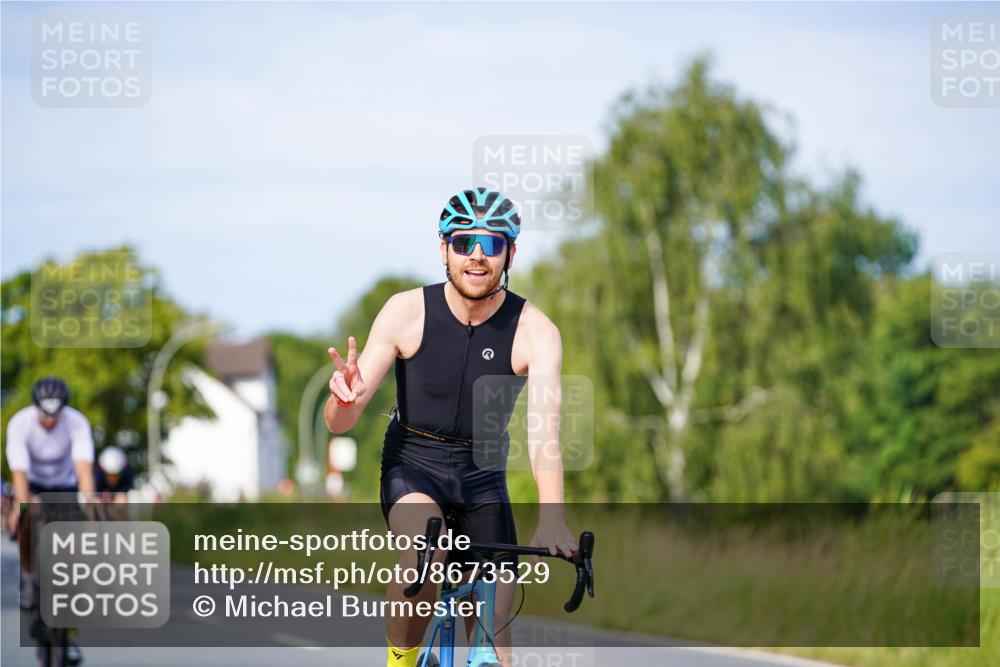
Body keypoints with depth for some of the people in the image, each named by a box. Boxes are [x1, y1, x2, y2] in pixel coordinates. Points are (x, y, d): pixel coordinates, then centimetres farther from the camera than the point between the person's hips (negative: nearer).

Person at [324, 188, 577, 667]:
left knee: (493, 625, -4)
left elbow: (545, 426, -30)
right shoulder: (407, 312, -15)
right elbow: (339, 423, -14)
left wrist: (551, 517, -47)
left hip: (483, 477, 2)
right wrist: (345, 398, -40)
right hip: (412, 467, -1)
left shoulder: (534, 331, -15)